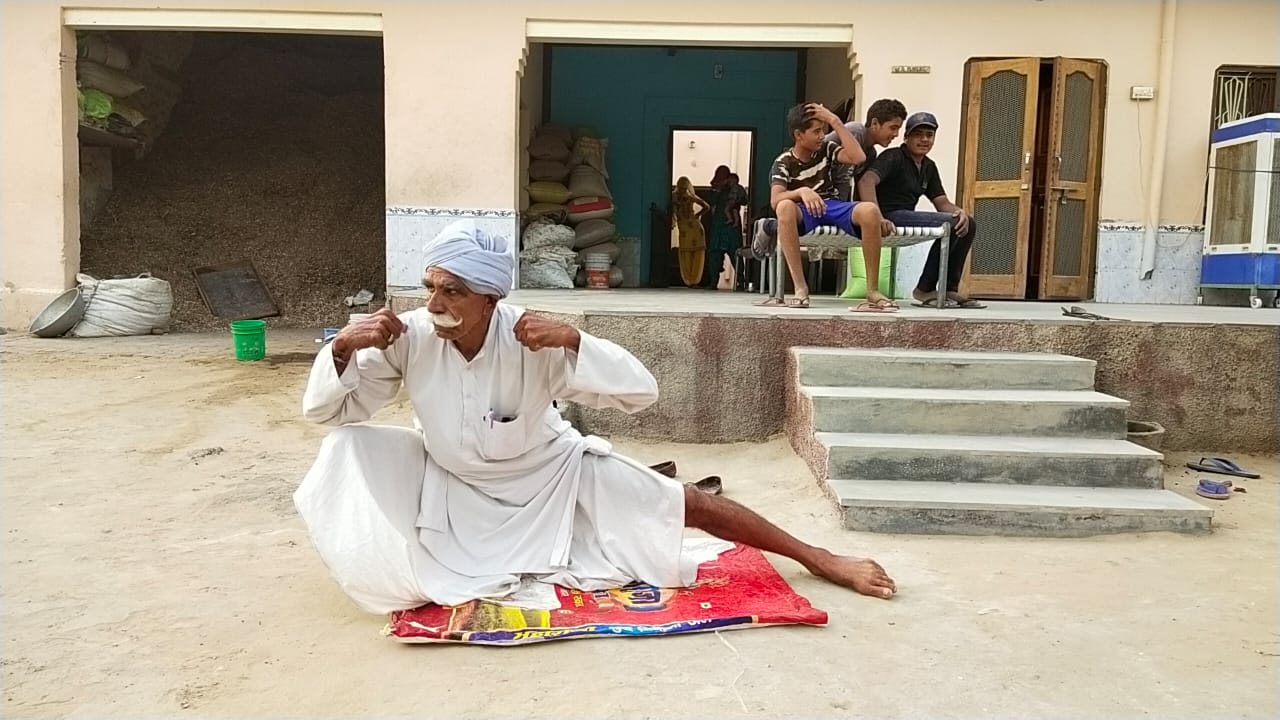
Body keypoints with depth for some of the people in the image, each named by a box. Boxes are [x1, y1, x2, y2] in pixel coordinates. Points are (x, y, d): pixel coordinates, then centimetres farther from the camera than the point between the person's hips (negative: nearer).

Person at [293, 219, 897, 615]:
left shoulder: (533, 342, -30)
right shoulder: (409, 339, -24)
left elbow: (642, 392, -31)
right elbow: (324, 411, -15)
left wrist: (572, 340, -45)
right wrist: (342, 347, -35)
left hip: (551, 476, -2)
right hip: (453, 483, 2)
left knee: (681, 504, -8)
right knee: (347, 448, -19)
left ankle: (821, 560, 9)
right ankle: (410, 573, 3)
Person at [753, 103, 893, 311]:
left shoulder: (826, 149, 5)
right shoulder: (783, 163, -4)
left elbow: (858, 157, -13)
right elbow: (775, 200, -18)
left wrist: (835, 121, -10)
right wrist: (802, 191, -38)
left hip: (832, 207, 3)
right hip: (803, 212, -2)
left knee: (870, 210, -29)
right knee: (785, 207, -39)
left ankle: (872, 290, -25)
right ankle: (800, 288, -38)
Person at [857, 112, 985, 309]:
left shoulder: (929, 167, 19)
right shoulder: (894, 158, -6)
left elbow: (942, 202, 13)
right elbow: (866, 181, -24)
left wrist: (960, 211, -11)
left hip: (907, 217, 9)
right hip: (891, 217, -9)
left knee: (968, 224, 6)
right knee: (951, 224, -22)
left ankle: (949, 289, 4)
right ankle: (925, 289, -15)